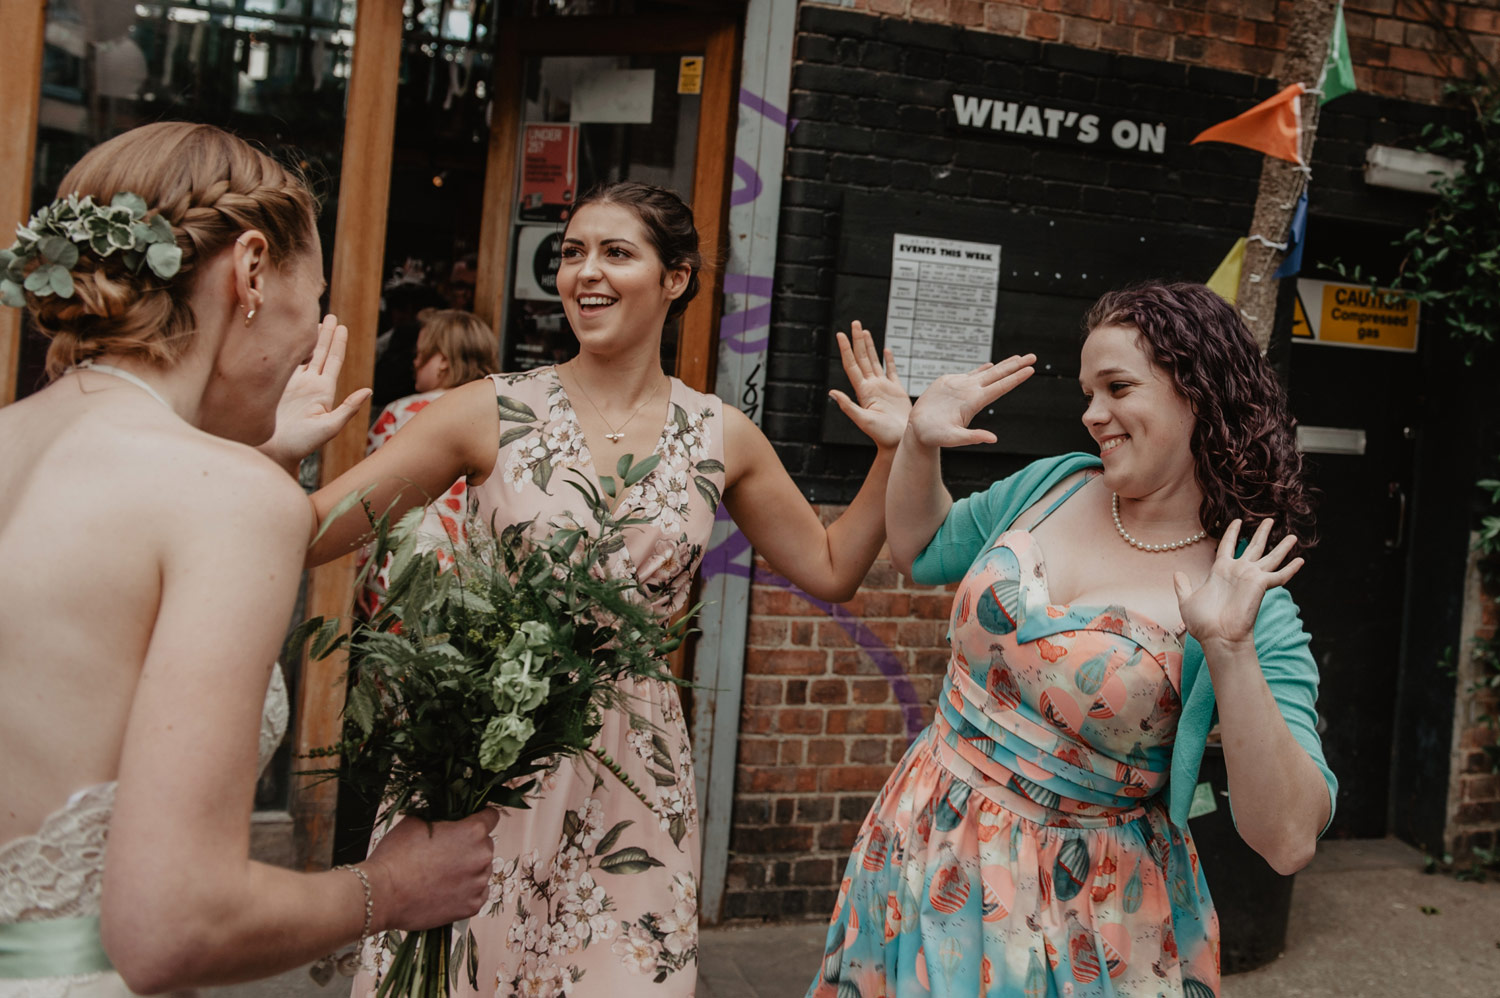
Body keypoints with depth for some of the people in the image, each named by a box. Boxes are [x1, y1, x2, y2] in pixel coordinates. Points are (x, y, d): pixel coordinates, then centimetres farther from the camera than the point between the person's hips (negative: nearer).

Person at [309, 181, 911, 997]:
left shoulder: (720, 438, 3)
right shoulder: (492, 413, -5)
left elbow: (830, 569, 14)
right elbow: (304, 536, -7)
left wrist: (896, 452, 5)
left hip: (631, 776, 2)